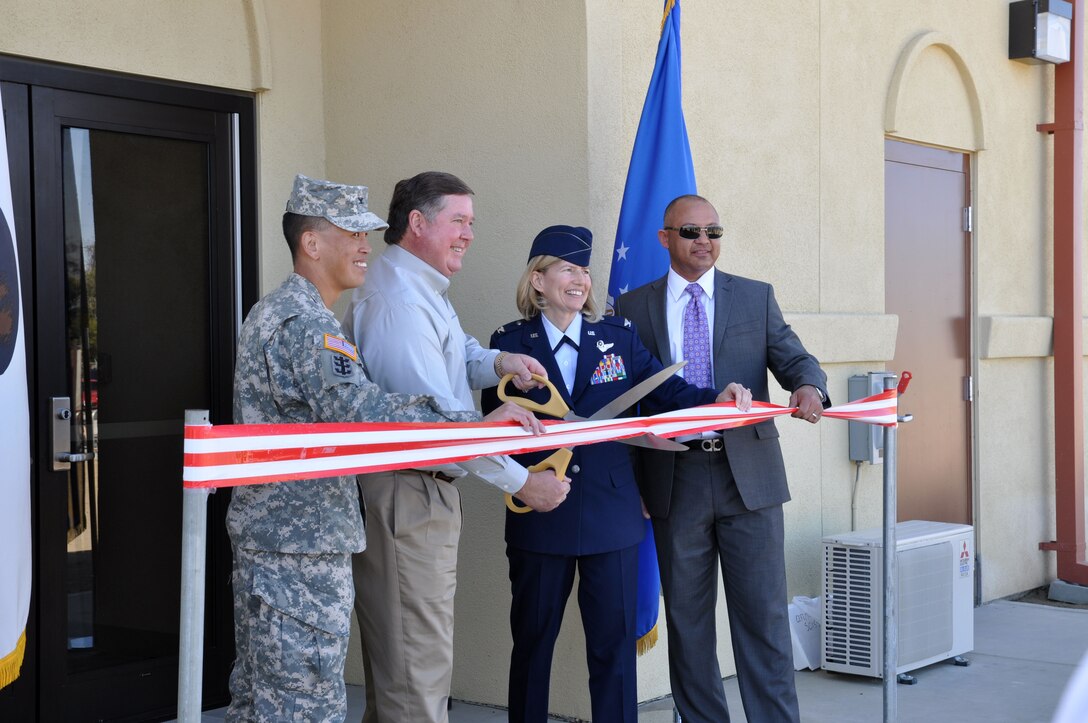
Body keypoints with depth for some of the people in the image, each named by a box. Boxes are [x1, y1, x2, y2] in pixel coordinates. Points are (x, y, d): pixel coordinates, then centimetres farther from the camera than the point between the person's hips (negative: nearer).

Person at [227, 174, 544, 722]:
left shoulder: (272, 311, 18)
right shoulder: (304, 322, -17)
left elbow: (338, 406, 21)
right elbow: (360, 413, -29)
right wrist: (477, 426, -28)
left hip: (266, 534, 11)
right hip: (300, 548, -11)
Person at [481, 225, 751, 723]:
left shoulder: (618, 336, 6)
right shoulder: (509, 343, 2)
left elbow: (662, 387, -1)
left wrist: (714, 399, -17)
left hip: (611, 512, 1)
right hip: (541, 514, -1)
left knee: (615, 638, 6)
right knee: (532, 636, 11)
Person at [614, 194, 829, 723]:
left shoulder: (757, 297, 9)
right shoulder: (633, 307, 7)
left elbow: (794, 359, 3)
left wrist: (808, 386, -22)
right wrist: (633, 482, 1)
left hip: (748, 476, 0)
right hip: (676, 479, 0)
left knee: (763, 614, 1)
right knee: (686, 618, 8)